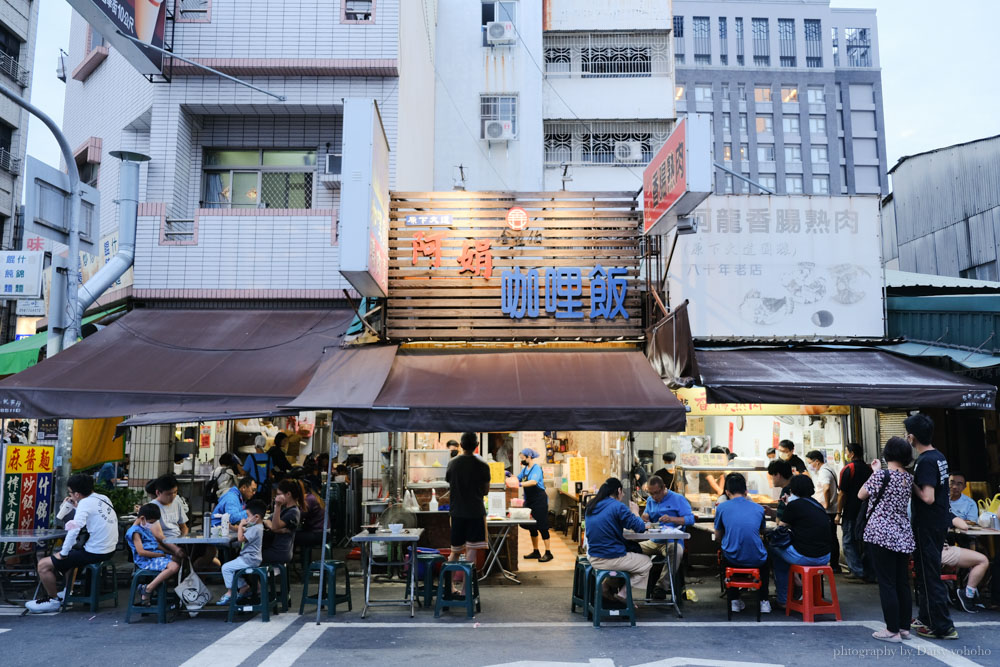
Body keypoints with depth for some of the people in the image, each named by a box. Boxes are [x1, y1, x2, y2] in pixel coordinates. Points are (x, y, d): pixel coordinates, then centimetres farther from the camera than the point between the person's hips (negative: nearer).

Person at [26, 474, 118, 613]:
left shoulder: (86, 503, -16)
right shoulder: (104, 498, 7)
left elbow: (74, 529, -26)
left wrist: (63, 554, -17)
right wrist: (76, 507, 14)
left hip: (95, 553, -9)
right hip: (109, 549, 9)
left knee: (43, 565, 0)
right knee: (71, 553, 35)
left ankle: (54, 600, 16)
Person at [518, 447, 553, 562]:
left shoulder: (536, 468, -15)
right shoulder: (525, 468, 10)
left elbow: (534, 481, -30)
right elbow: (518, 478, 17)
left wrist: (520, 484, -39)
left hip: (539, 500, -9)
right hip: (529, 500, 9)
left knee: (541, 526, -6)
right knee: (531, 527, 13)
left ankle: (548, 553, -1)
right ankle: (535, 551, 23)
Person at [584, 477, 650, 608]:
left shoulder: (591, 507, 7)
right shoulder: (618, 506, -15)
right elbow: (640, 527, -11)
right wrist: (636, 517, 9)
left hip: (593, 558, 7)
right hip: (612, 559, -7)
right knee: (647, 563, 17)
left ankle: (608, 585, 19)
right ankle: (622, 595, 11)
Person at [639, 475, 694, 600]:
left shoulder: (678, 499, -1)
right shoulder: (650, 500, 16)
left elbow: (691, 519, -8)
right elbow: (646, 519, 23)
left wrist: (671, 519, -23)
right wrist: (645, 517, -3)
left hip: (672, 541, -5)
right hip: (653, 542, 5)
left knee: (677, 552, -39)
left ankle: (661, 586, -27)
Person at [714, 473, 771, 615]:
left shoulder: (722, 507, 0)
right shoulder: (758, 508, 5)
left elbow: (718, 538, 11)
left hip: (732, 560, -1)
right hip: (756, 560, 2)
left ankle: (734, 601, 31)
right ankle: (764, 601, 30)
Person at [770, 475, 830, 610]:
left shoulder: (794, 505, -7)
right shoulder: (818, 505, 13)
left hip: (805, 557, -7)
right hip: (825, 557, 7)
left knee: (773, 548, 17)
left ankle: (783, 599, 21)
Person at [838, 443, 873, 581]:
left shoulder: (848, 469, -10)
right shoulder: (868, 469, 8)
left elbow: (842, 494, -12)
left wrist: (839, 513, -7)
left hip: (851, 512, -6)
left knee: (849, 542, 2)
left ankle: (857, 570, -4)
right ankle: (869, 573, 12)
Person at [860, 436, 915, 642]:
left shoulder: (881, 475, -13)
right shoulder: (909, 479, 7)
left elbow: (861, 495, -2)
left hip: (881, 534, -7)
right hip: (903, 536, 7)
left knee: (886, 583, -1)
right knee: (903, 583, 12)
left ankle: (892, 631, 2)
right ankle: (904, 627, 19)